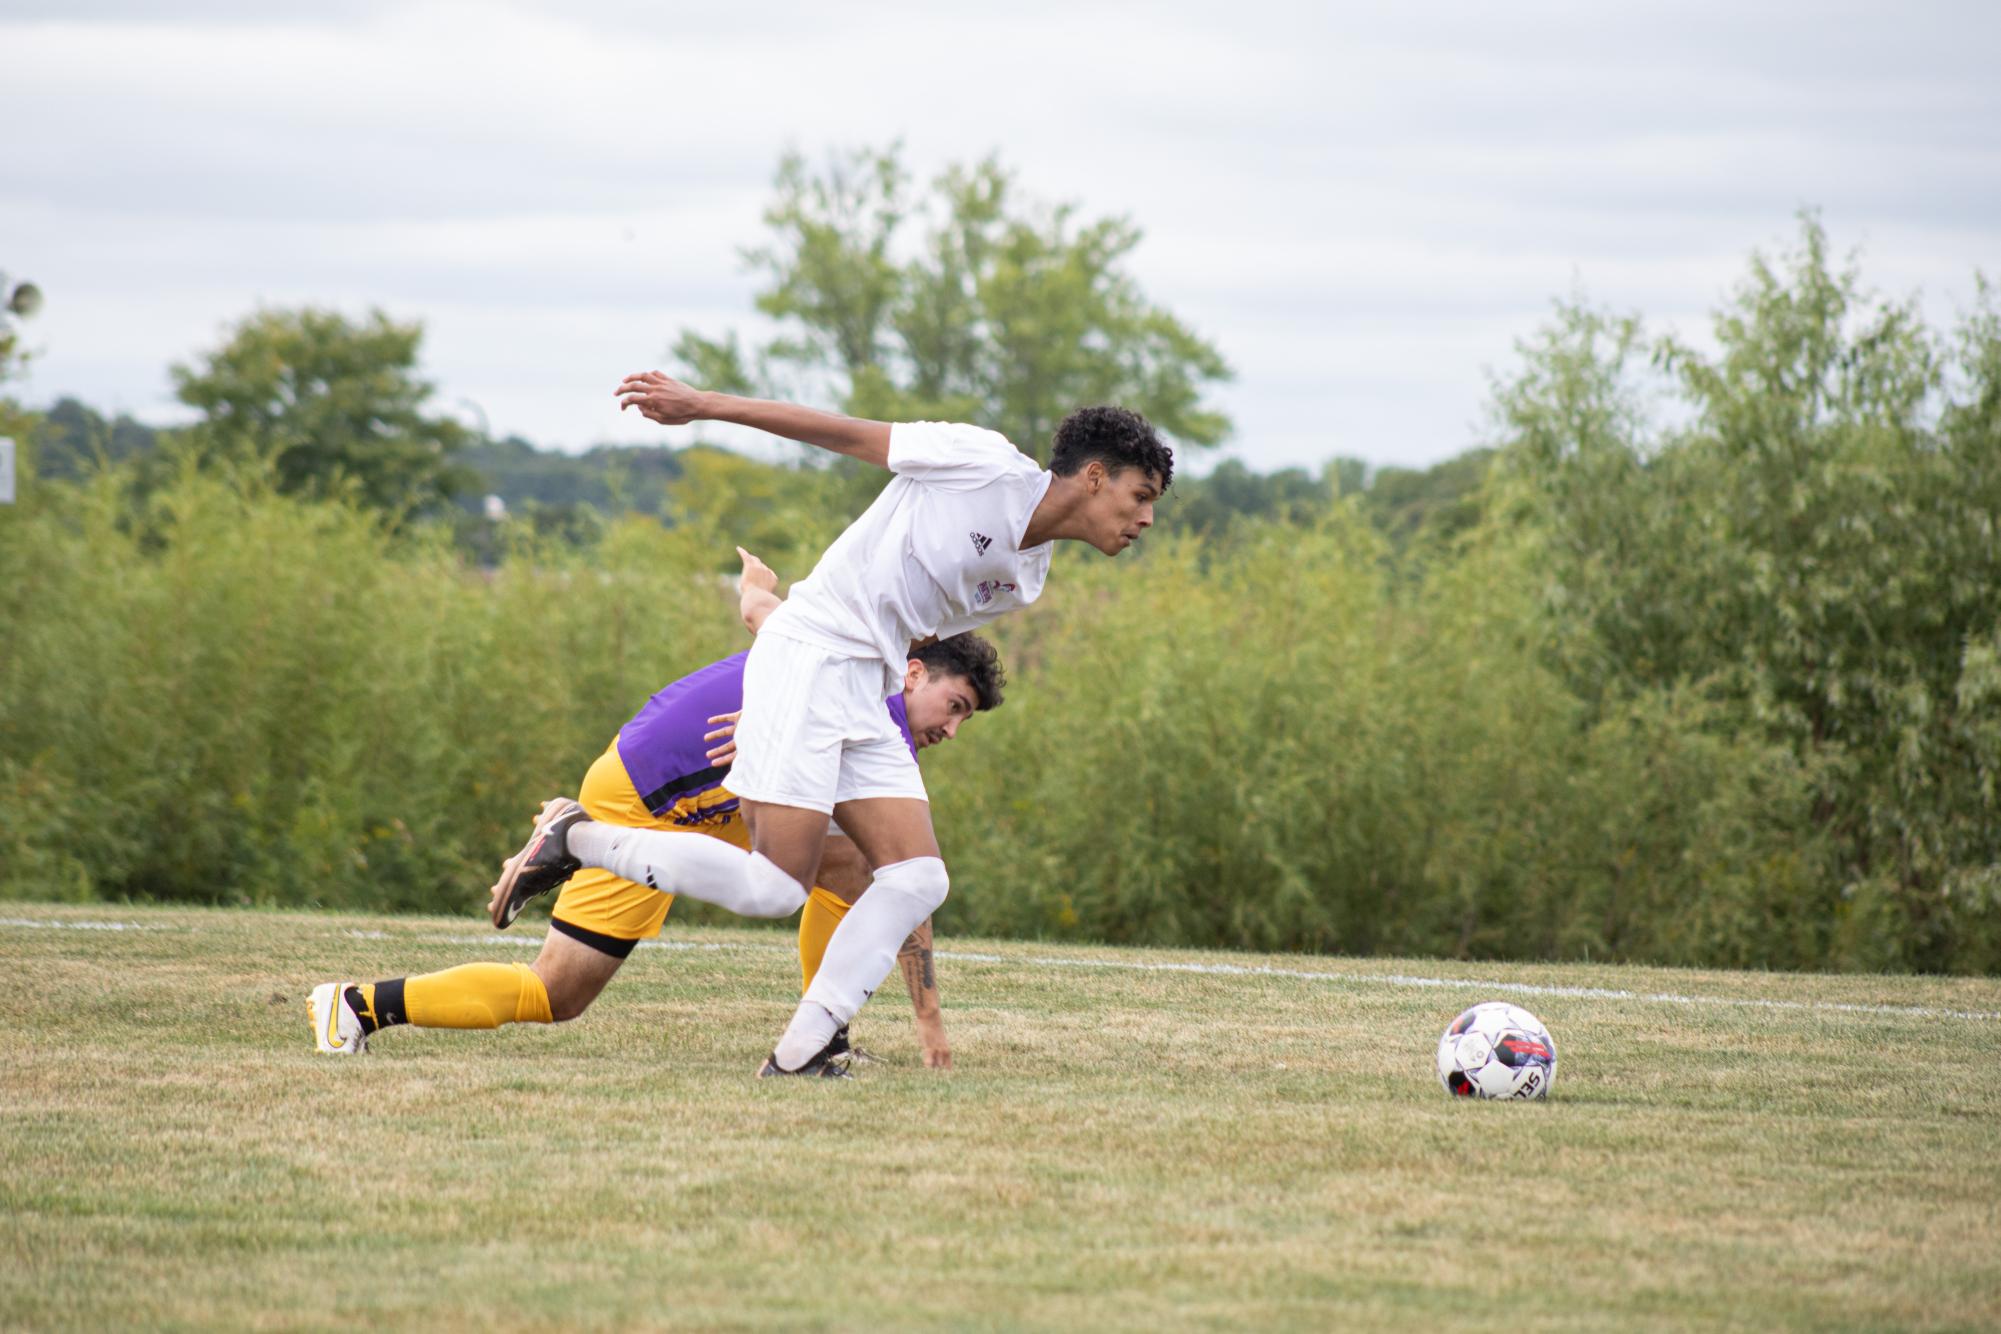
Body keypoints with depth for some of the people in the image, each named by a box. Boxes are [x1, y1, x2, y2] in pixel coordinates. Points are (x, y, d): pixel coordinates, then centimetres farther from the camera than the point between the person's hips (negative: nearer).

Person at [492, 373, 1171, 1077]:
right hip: (807, 657, -9)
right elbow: (848, 435, -5)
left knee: (918, 878, -4)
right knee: (775, 886, -15)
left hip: (861, 699, 9)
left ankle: (800, 1049, -6)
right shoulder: (987, 466, -9)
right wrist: (704, 406, -4)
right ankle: (577, 837, 0)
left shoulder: (1022, 581, 16)